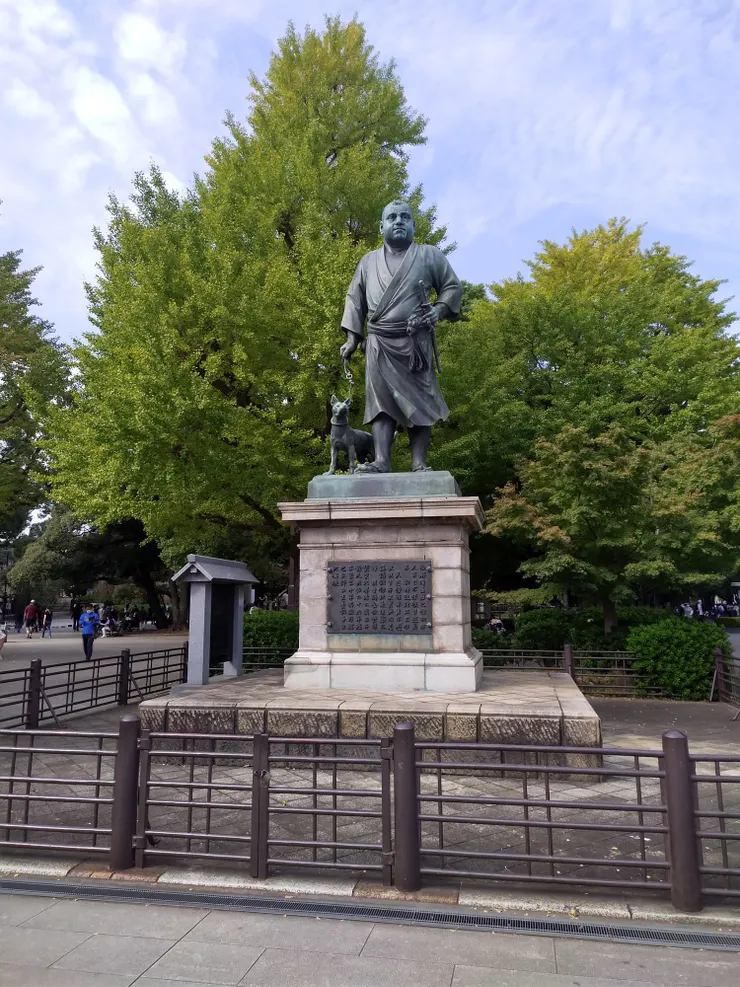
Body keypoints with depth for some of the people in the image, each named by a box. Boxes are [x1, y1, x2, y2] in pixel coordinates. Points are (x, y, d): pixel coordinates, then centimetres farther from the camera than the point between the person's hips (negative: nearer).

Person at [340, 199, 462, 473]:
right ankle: (381, 462, -16)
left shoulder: (429, 255, 11)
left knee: (418, 402, -5)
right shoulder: (369, 261, 17)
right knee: (381, 401, -10)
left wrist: (439, 309, -8)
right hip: (379, 343, 2)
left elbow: (452, 286, 12)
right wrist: (352, 337, 6)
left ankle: (419, 465, -6)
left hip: (416, 342, -1)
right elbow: (355, 299, 17)